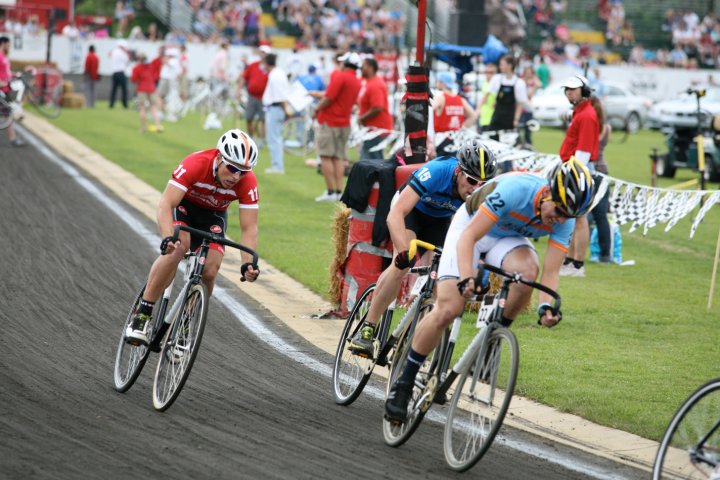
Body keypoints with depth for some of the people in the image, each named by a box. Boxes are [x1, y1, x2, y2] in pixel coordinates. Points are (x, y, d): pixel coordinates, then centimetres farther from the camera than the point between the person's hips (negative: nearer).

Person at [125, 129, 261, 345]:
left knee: (209, 272, -17)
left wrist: (248, 264, -40)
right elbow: (165, 204, -40)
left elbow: (249, 228, -25)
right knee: (176, 248, -32)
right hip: (183, 205, -3)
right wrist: (168, 238, -56)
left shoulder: (248, 182, -28)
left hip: (213, 215, 3)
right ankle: (141, 316, -27)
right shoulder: (196, 164, -36)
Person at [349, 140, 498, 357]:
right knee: (403, 263, -26)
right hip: (411, 211, -4)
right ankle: (366, 330, -19)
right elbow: (395, 214, -46)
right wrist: (404, 250, -61)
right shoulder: (437, 171, -41)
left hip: (439, 221, 4)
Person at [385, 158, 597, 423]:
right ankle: (403, 383, -3)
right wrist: (467, 279, -50)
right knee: (448, 309, -18)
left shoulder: (564, 219, -22)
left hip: (509, 238, 4)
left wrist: (546, 306, -41)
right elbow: (468, 237, -36)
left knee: (527, 271, -32)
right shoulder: (516, 189, -37)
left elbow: (550, 272, -21)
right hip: (471, 227, -4)